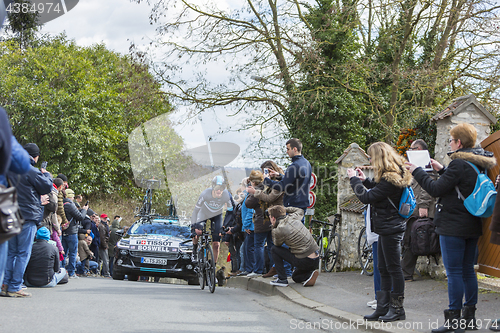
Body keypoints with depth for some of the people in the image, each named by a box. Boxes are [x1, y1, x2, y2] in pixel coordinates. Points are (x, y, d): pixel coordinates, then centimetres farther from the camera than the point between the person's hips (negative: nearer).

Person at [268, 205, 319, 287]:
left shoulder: (279, 230, -12)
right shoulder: (293, 217, 7)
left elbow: (277, 244, 10)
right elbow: (300, 210, 33)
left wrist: (274, 228, 17)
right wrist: (284, 209, 32)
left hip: (304, 261, -8)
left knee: (274, 249, 9)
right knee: (295, 277, 33)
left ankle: (282, 279, 7)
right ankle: (309, 275, 2)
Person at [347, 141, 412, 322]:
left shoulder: (390, 179, -22)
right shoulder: (395, 175, 10)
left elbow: (367, 197, -20)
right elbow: (378, 190, 21)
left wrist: (354, 179, -8)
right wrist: (365, 180, 14)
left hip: (391, 229, -11)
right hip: (387, 228, 11)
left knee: (394, 268, -2)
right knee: (384, 269, 14)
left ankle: (397, 309, 6)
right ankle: (383, 307, 20)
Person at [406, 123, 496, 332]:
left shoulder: (459, 163, -18)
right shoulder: (480, 163, 10)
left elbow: (436, 189, -15)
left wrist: (417, 171, -3)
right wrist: (442, 170, 23)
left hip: (453, 226, -9)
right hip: (472, 226, 9)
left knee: (454, 271, -6)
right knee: (468, 270, 13)